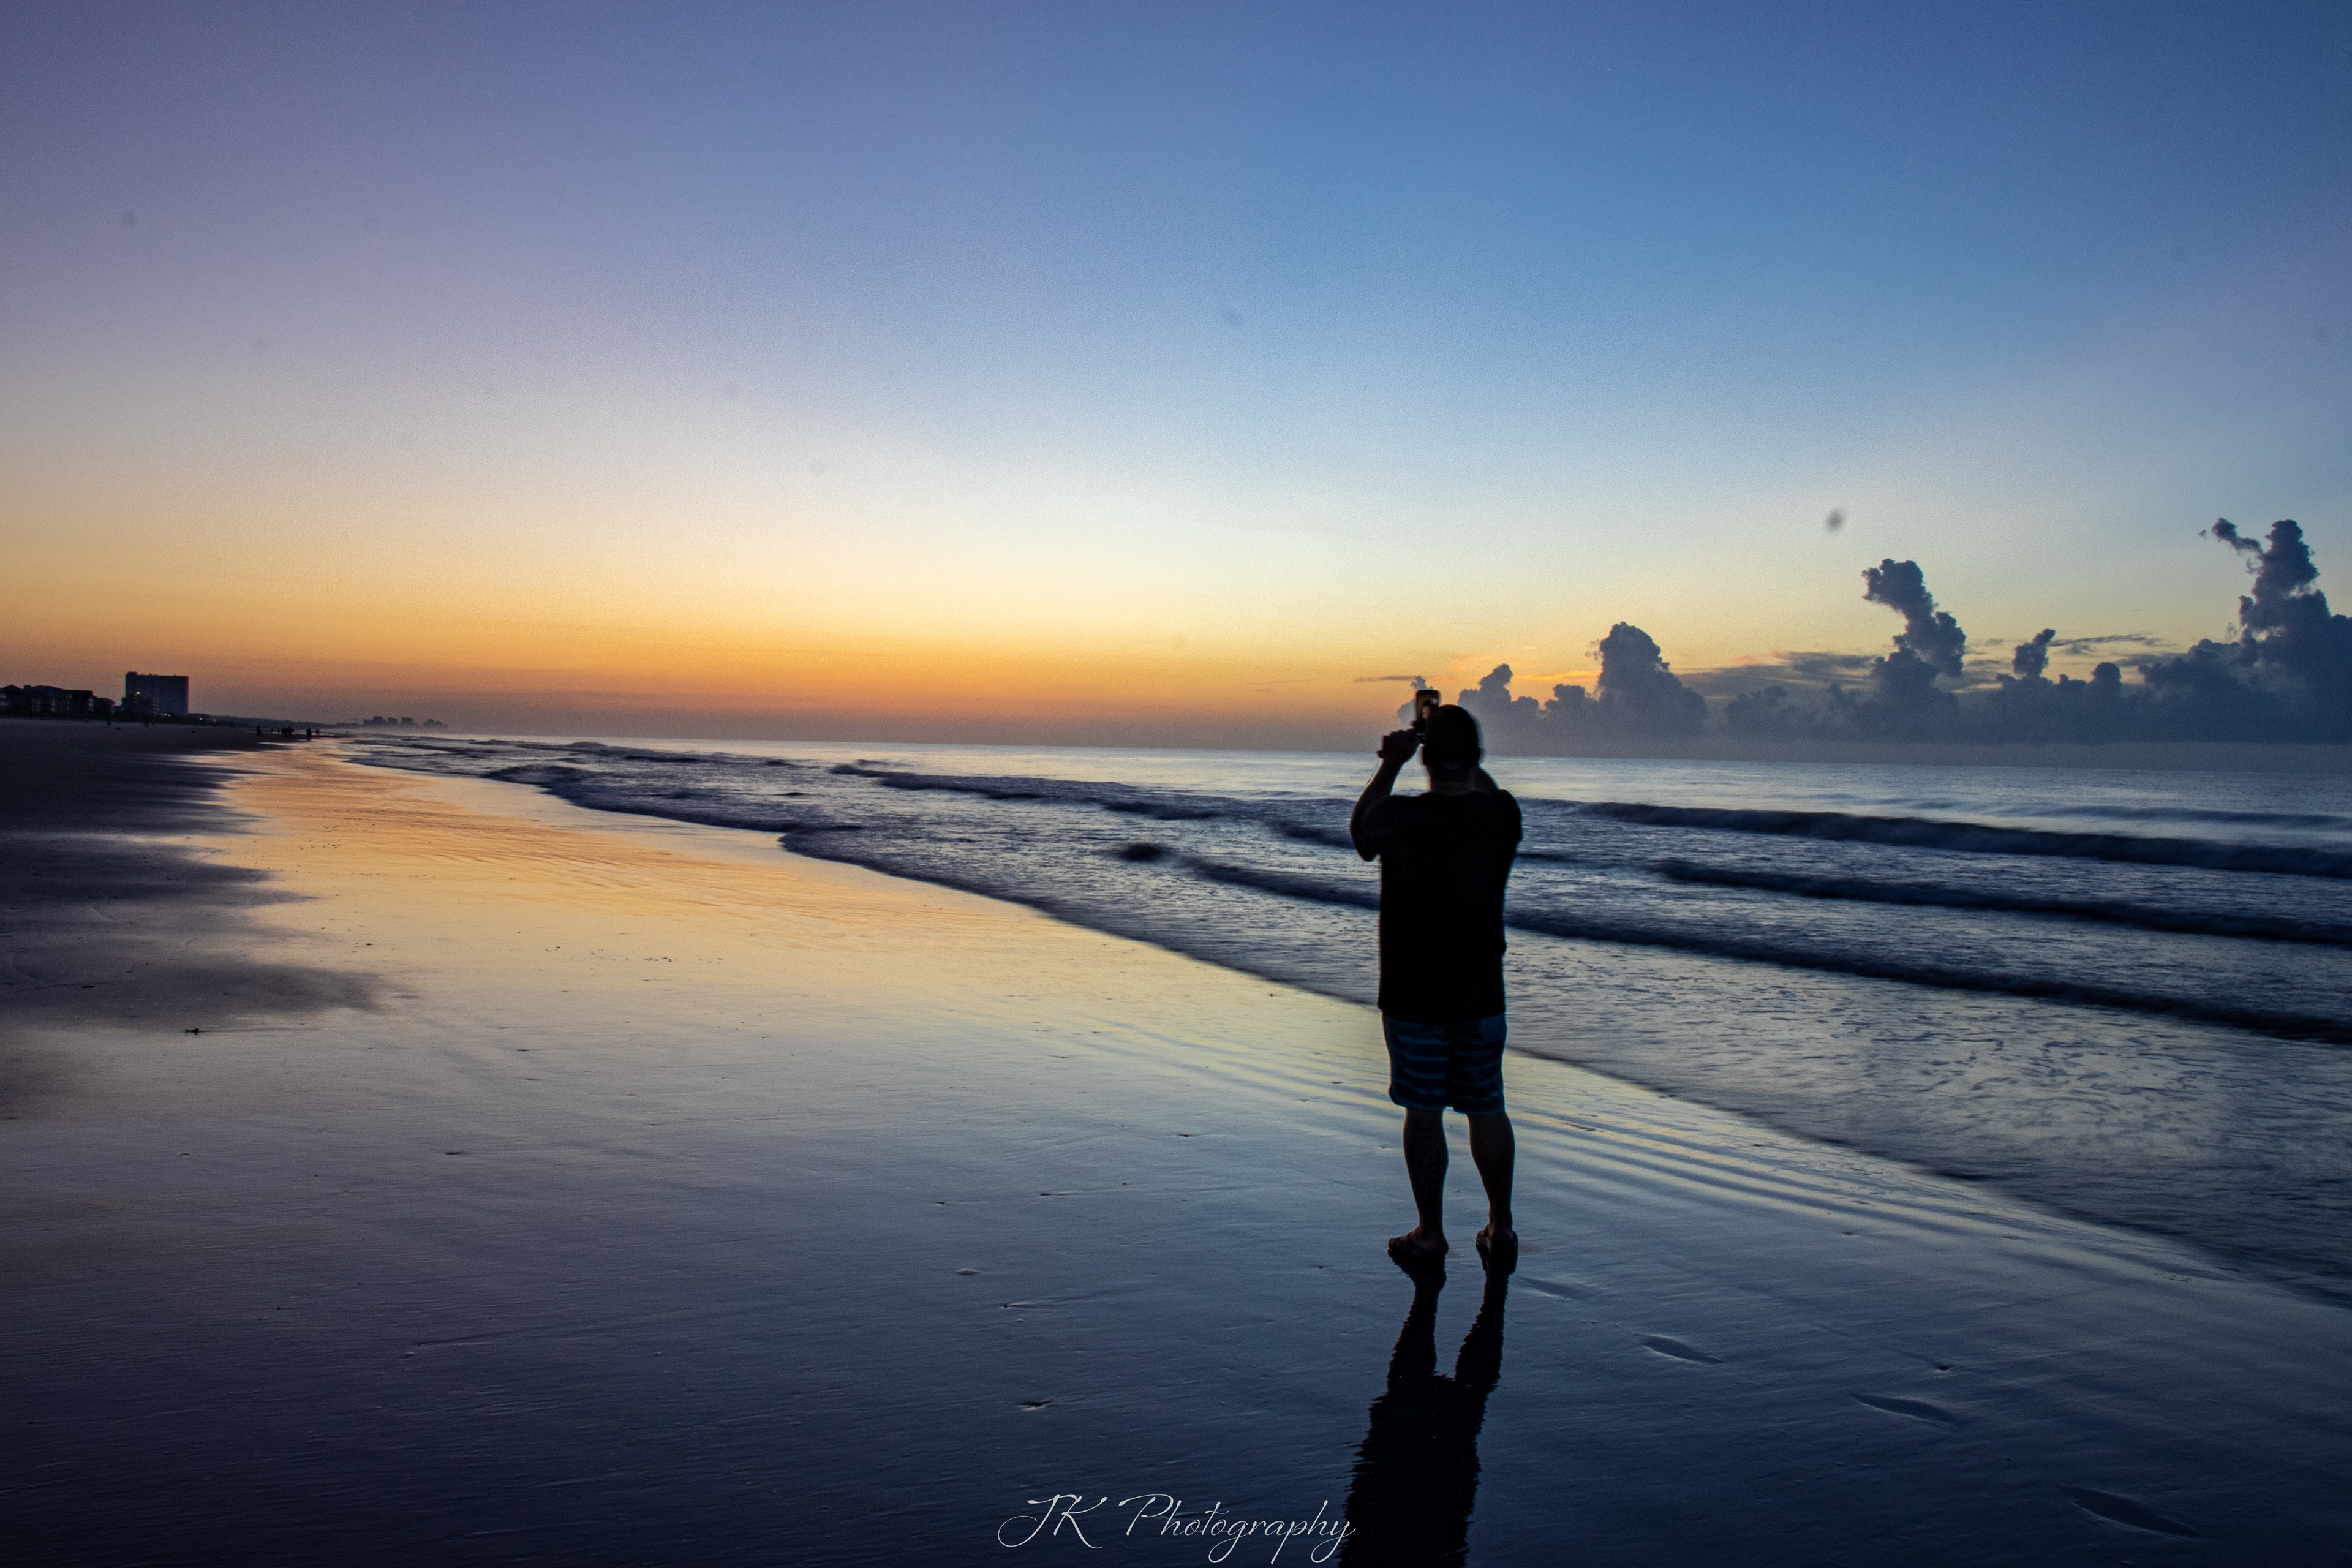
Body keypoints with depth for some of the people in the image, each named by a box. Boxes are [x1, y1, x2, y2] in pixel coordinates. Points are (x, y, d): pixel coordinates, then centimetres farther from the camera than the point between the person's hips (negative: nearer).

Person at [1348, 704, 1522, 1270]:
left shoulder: (1399, 816, -17)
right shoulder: (1501, 814, -9)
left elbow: (1358, 828, 7)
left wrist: (1390, 765, 11)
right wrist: (1465, 760, 21)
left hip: (1412, 995, -3)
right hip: (1481, 994, 3)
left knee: (1424, 1114, 7)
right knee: (1487, 1110, 15)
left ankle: (1431, 1234, 17)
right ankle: (1501, 1227, 26)